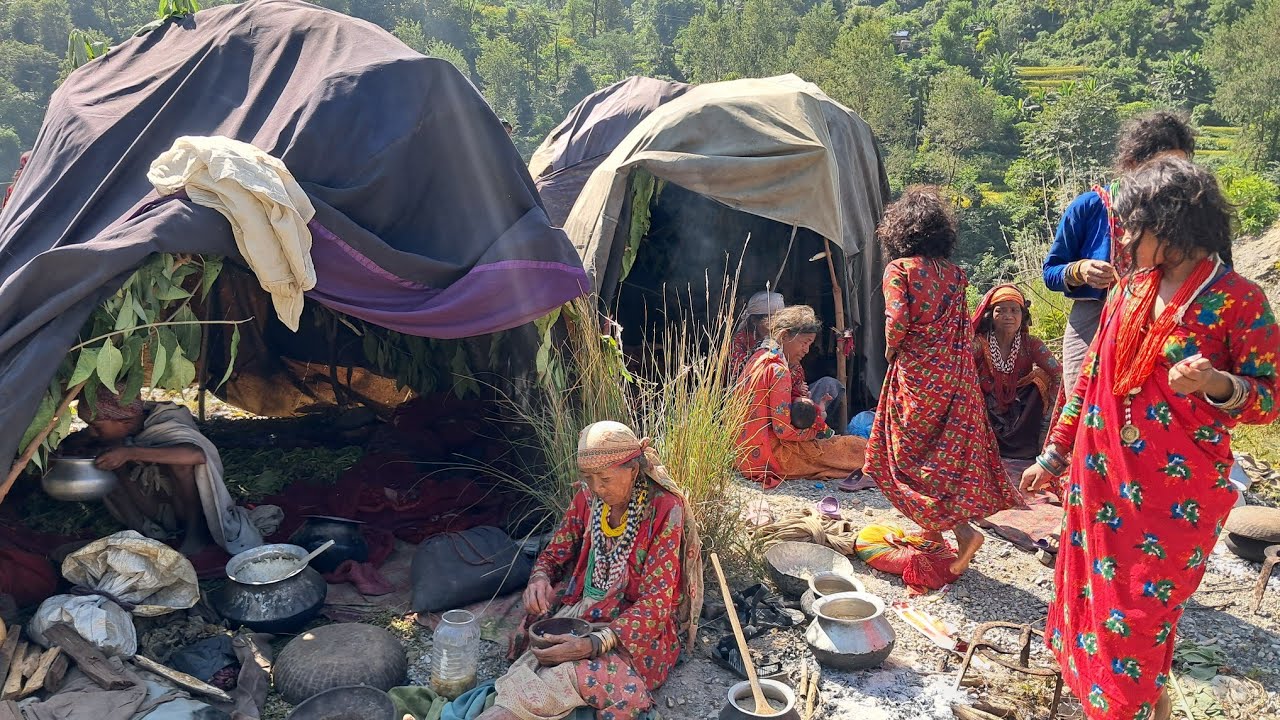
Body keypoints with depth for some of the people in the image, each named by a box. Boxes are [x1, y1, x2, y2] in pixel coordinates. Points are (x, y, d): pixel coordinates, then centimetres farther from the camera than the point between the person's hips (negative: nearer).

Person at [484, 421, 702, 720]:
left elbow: (656, 602, -18)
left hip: (642, 625, -5)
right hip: (585, 606, 5)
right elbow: (554, 554, 12)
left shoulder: (665, 508, -16)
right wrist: (540, 577, -13)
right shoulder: (588, 497, 0)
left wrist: (595, 643, -29)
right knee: (539, 658, -28)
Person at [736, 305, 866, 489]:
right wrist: (818, 431, -2)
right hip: (769, 456, -10)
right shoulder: (778, 370, -16)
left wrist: (813, 408, 7)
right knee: (852, 446, -8)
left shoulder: (759, 358, 13)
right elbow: (784, 431, -19)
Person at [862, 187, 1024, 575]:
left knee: (912, 453, 4)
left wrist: (891, 350, -2)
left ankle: (961, 530, -7)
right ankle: (935, 528, 25)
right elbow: (964, 326, 8)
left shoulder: (899, 269, -9)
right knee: (948, 451, 15)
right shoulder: (954, 273, 8)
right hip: (954, 371, 6)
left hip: (914, 372, -5)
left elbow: (898, 320, -18)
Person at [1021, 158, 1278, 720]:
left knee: (1142, 615, 6)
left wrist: (1218, 384, -30)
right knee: (1093, 595, 16)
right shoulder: (1131, 291, 5)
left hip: (1175, 496, -5)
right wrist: (1054, 455, 11)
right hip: (1103, 479, 5)